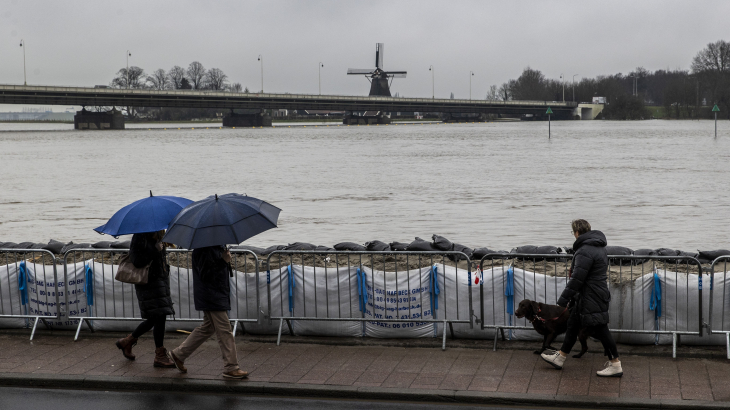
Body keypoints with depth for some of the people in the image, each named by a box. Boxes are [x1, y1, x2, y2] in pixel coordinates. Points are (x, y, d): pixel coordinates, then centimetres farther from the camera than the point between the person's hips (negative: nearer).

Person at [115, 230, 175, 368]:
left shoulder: (155, 238, 13)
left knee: (154, 319, 14)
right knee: (159, 317, -10)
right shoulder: (140, 237, -14)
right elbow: (137, 261, -21)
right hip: (149, 283, -10)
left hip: (160, 280, 10)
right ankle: (160, 356, -2)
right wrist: (155, 250, -20)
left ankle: (127, 341, 31)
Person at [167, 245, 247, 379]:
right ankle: (231, 368, 1)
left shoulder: (218, 247, 12)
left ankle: (178, 354, 29)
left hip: (218, 295, 10)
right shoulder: (202, 250, -18)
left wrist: (226, 260, 5)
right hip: (211, 297, -10)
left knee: (207, 328, 18)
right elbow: (205, 275, -23)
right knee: (224, 331, -6)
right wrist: (223, 261, -26)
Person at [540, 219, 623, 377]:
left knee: (599, 330, -3)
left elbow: (577, 279, -24)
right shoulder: (598, 247, 12)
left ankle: (616, 365, 4)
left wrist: (564, 299, -18)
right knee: (573, 324, 18)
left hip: (591, 299, -11)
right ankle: (560, 357, 29)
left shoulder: (585, 252, -21)